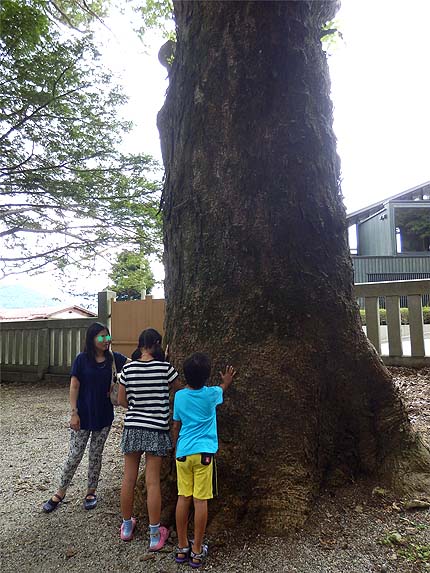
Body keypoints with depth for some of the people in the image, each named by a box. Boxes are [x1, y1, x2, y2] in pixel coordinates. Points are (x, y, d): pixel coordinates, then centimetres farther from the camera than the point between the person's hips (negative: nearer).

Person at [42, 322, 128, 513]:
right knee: (74, 456, 6)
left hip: (104, 415, 2)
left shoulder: (113, 358, -3)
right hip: (83, 416, -2)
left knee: (96, 455, 14)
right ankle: (60, 493, 27)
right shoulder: (82, 359, -10)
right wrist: (74, 413, -12)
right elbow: (74, 387, -8)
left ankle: (91, 492, 31)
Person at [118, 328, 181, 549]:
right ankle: (155, 535, 16)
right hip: (156, 430, -3)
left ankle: (127, 526, 33)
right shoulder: (165, 368, -13)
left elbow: (121, 400, 3)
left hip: (132, 428, 3)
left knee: (129, 479, 15)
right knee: (152, 482, 5)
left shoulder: (128, 368, -5)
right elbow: (180, 388, 3)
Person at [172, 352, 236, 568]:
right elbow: (221, 389, 19)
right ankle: (197, 551, 15)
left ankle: (182, 547, 23)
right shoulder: (211, 394, -6)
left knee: (183, 498, 11)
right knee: (200, 500, 4)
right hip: (204, 453, -3)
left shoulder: (179, 396, 0)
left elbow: (176, 426, 9)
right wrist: (226, 381, 41)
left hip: (183, 452, 3)